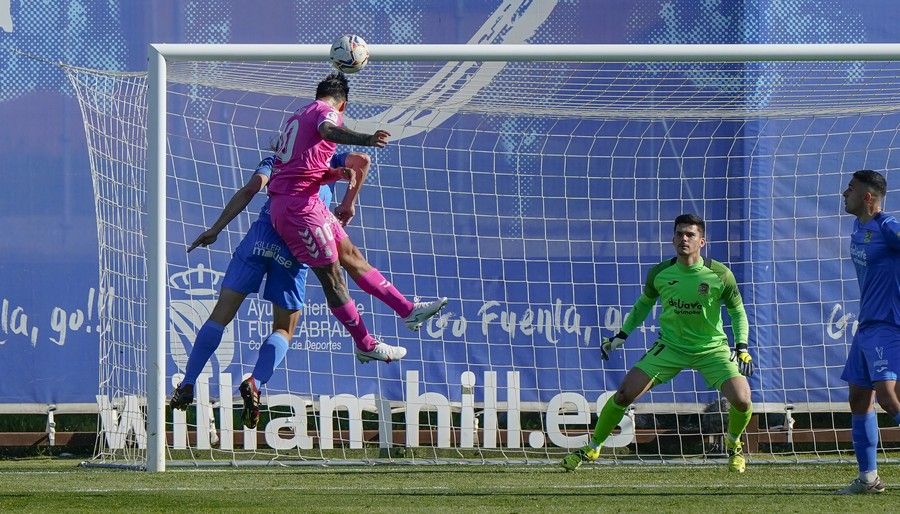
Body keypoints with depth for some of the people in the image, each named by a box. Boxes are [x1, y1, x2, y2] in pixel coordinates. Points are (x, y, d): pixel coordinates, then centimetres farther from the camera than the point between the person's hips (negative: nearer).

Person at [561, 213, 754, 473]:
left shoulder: (720, 275, -14)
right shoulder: (659, 273, -7)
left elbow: (738, 312, -1)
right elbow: (643, 304, 12)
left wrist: (742, 349, -12)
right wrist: (620, 337, 9)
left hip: (712, 348, -1)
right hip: (670, 346, 2)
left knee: (741, 401, -20)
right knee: (625, 393, -11)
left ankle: (734, 444, 16)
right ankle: (592, 448, 10)